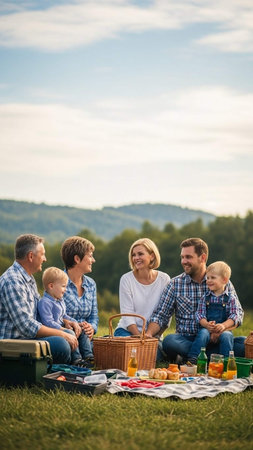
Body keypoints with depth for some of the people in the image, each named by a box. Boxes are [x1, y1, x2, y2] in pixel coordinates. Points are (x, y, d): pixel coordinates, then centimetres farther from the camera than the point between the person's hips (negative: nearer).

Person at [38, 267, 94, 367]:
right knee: (70, 333, -31)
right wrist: (63, 329, -26)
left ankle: (88, 356, 1)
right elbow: (48, 322, -23)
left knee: (82, 332, 5)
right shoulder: (45, 302, -16)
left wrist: (74, 323, 8)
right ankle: (77, 360, -31)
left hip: (62, 328, 10)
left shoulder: (60, 301, 18)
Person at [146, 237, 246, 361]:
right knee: (169, 341, -34)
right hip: (187, 340, 0)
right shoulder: (175, 284, 7)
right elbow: (160, 315, 5)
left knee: (245, 343, -28)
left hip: (215, 340, 0)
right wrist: (149, 334, -16)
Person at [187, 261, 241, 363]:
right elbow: (200, 314, 1)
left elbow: (234, 316, -5)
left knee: (226, 336, -31)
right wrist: (207, 325, -20)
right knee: (202, 333, -29)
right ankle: (192, 359, -31)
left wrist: (223, 325, -23)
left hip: (224, 329, -1)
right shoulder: (205, 298, 8)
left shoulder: (230, 298, 3)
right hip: (206, 328, 1)